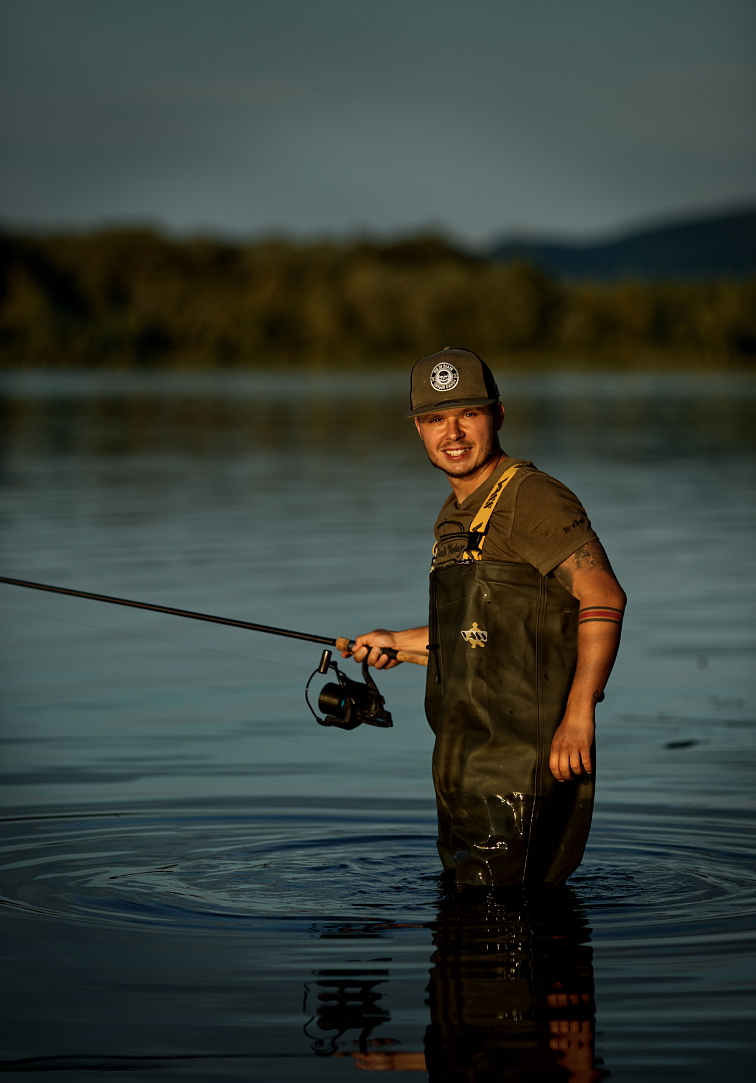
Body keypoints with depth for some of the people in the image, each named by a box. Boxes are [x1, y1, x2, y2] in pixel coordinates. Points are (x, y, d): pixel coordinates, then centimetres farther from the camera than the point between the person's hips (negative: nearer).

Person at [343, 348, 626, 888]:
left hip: (524, 760, -10)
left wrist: (579, 711, -30)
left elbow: (603, 596, -24)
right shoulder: (457, 515, 16)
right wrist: (403, 642, 29)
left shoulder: (532, 499, -14)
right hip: (466, 769, 10)